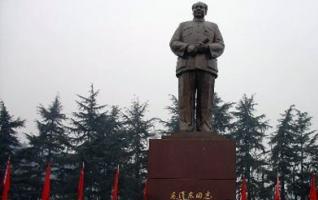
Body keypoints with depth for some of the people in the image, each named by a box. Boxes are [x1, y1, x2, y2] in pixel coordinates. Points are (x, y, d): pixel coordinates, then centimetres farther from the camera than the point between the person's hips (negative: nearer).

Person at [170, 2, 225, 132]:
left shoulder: (213, 27, 25)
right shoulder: (183, 26, 25)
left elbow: (220, 47, 9)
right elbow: (174, 44, 9)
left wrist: (205, 48, -12)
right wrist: (190, 48, -10)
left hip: (206, 67, 0)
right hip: (186, 66, 0)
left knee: (205, 105, -9)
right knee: (186, 104, -11)